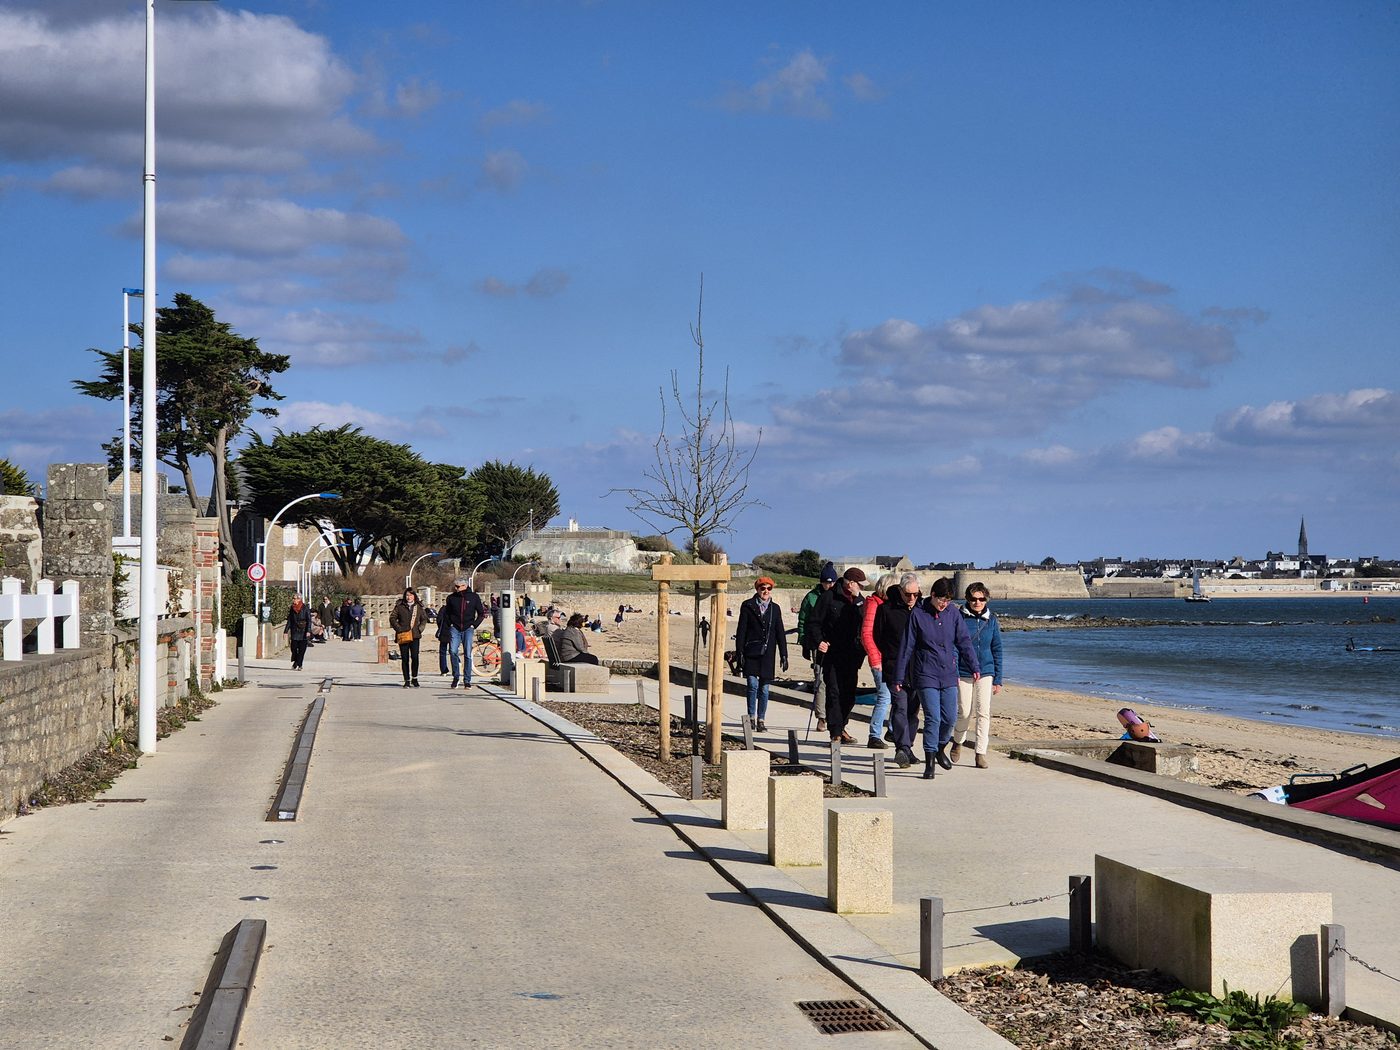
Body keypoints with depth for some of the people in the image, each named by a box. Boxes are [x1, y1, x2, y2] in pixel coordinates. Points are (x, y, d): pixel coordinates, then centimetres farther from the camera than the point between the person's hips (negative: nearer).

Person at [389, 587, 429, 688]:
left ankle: (414, 678, 7)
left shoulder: (418, 607, 10)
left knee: (415, 656, -11)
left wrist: (420, 628, 4)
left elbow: (424, 619, 19)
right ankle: (407, 680, 8)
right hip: (403, 636, 0)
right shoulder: (400, 607, 5)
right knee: (405, 659, 1)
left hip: (415, 635, 0)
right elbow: (392, 618, 6)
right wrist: (398, 628, -4)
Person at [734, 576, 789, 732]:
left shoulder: (775, 608, 10)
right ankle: (751, 717, -1)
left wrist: (783, 655, 7)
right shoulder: (747, 606, 2)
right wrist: (739, 651, -7)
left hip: (767, 654, 3)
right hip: (751, 653, -3)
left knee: (764, 688, 5)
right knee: (753, 684, -13)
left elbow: (780, 633, 11)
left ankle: (761, 719, 14)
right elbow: (741, 630, 0)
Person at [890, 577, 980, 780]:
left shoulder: (953, 614, 5)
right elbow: (906, 648, 0)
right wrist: (899, 678, 1)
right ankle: (929, 762, -4)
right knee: (933, 718, -11)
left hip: (949, 676, 4)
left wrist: (974, 667, 3)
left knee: (950, 717, 4)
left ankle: (939, 749, 31)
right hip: (926, 676, -4)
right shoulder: (917, 615, -4)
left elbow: (964, 642, 10)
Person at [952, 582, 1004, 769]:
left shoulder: (991, 620, 4)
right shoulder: (960, 618, -5)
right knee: (965, 712, 4)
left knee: (984, 713, -5)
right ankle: (958, 741, 32)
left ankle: (980, 753, 1)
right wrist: (953, 674, -9)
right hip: (963, 673, -2)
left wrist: (998, 679, 6)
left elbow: (997, 650, 8)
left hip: (986, 672, 2)